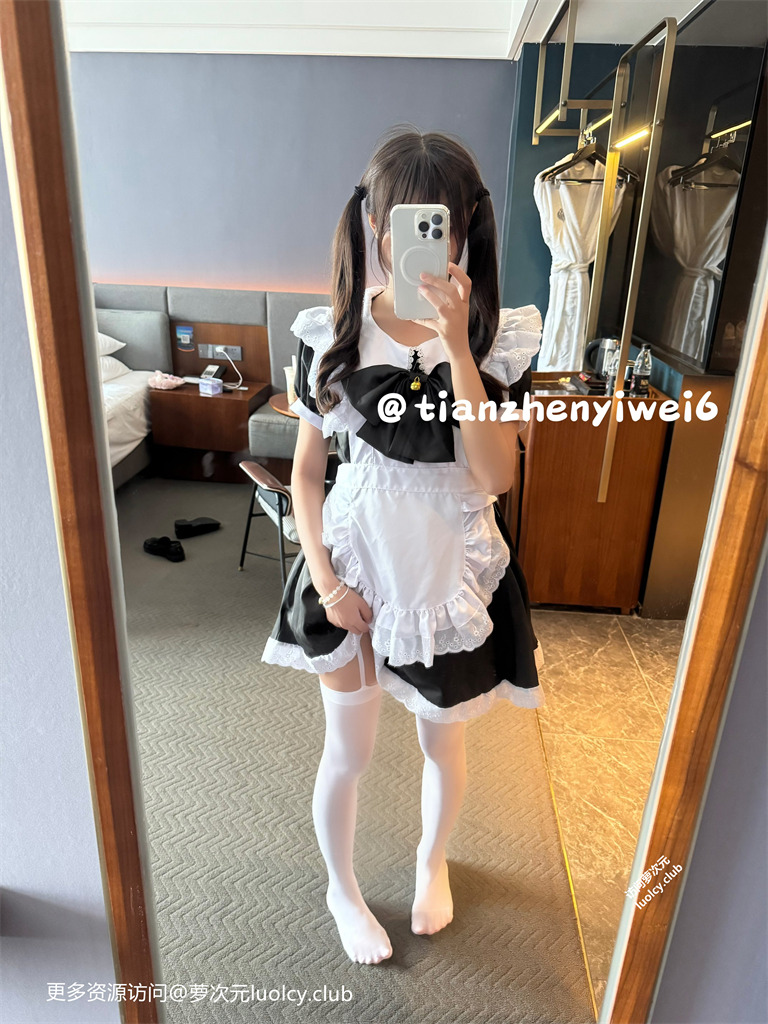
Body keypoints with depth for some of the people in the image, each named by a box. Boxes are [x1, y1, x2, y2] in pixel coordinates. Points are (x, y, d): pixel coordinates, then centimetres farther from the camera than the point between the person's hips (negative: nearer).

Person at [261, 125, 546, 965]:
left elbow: (495, 474, -20)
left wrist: (456, 345, -26)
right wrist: (325, 578, -10)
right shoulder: (331, 333, -7)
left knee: (443, 741, 21)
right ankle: (342, 891, 47)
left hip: (452, 570, 1)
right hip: (355, 563, 0)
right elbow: (306, 470, -2)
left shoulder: (499, 336, -9)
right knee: (347, 753, 14)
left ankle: (432, 862, 55)